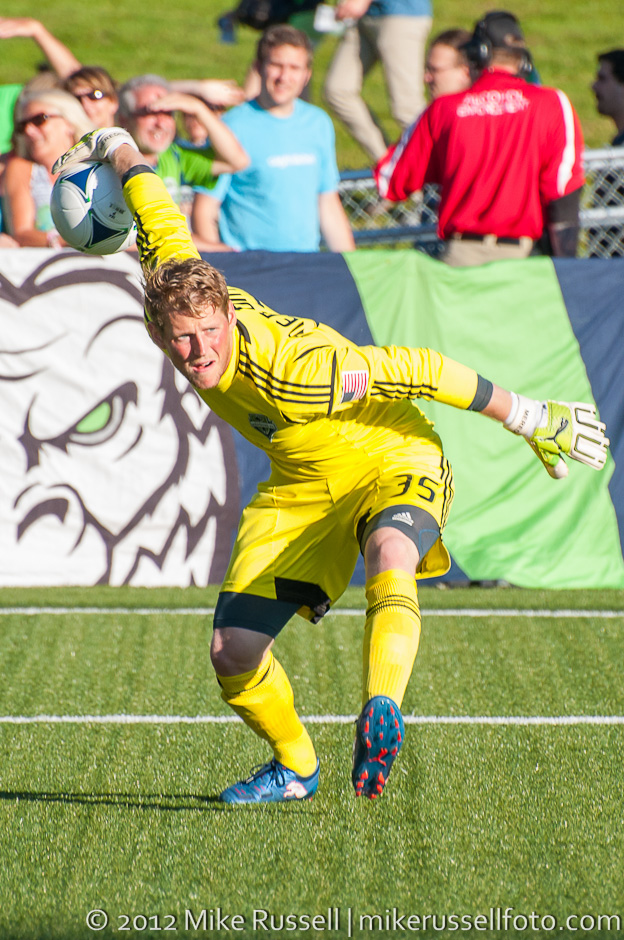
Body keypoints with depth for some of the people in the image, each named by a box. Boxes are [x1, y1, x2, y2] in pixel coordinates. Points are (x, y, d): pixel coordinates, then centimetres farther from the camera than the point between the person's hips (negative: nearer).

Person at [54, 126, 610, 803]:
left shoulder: (292, 371, -36)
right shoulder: (174, 285, -17)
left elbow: (417, 369, -27)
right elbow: (162, 222, 2)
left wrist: (532, 421, -20)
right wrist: (115, 148, 21)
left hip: (392, 465, -7)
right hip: (302, 487, 7)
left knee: (390, 556, -42)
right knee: (234, 653, -4)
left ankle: (380, 716, -62)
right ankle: (295, 767, 23)